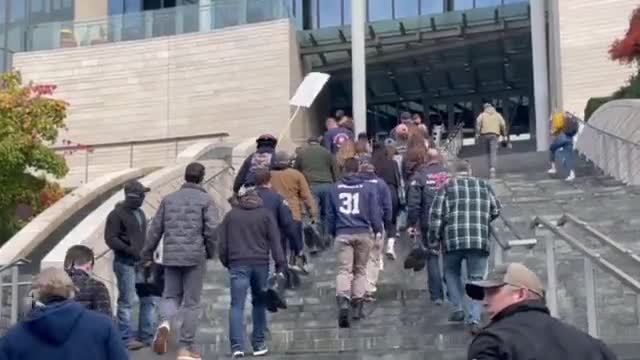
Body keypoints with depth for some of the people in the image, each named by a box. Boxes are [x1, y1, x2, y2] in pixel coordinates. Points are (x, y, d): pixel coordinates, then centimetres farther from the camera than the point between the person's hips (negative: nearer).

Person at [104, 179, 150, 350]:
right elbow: (110, 238, -14)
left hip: (139, 261, 7)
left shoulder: (140, 213, 17)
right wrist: (129, 250, -22)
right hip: (125, 262, -7)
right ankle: (126, 338, -4)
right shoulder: (117, 214, -8)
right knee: (127, 301, -8)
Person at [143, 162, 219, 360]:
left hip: (171, 256, 3)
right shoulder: (206, 200, -2)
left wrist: (148, 255, 18)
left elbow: (155, 229, 10)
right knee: (191, 302, 5)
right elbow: (212, 230, -11)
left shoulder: (169, 199, 9)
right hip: (195, 256, -3)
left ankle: (164, 322, -15)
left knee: (170, 295, 16)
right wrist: (210, 252, 6)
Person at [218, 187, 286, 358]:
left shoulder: (230, 215, 7)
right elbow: (275, 241, 0)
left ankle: (237, 346, -16)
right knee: (259, 303, 14)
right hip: (261, 264, 1)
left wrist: (227, 263, 17)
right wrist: (281, 265, 0)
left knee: (237, 306, -3)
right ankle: (259, 344, 16)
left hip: (238, 264, -1)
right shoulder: (265, 214, 6)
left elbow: (222, 243, 7)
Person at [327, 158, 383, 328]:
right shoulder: (367, 188, 2)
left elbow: (330, 214, 13)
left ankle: (343, 301, -27)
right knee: (360, 270, 13)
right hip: (363, 234, 0)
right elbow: (375, 212, 0)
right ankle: (357, 305, 12)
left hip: (342, 234, 0)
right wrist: (378, 231, 9)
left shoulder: (335, 188, 7)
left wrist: (333, 232, 23)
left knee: (343, 270, -4)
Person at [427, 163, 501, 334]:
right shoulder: (484, 185, 15)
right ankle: (473, 318, -6)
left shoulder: (447, 187, 8)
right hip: (480, 241, 1)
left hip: (453, 240, -1)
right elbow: (496, 211, 14)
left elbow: (436, 216, 1)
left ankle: (458, 309, 13)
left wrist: (433, 241, 6)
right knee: (476, 279, 6)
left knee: (451, 273, 22)